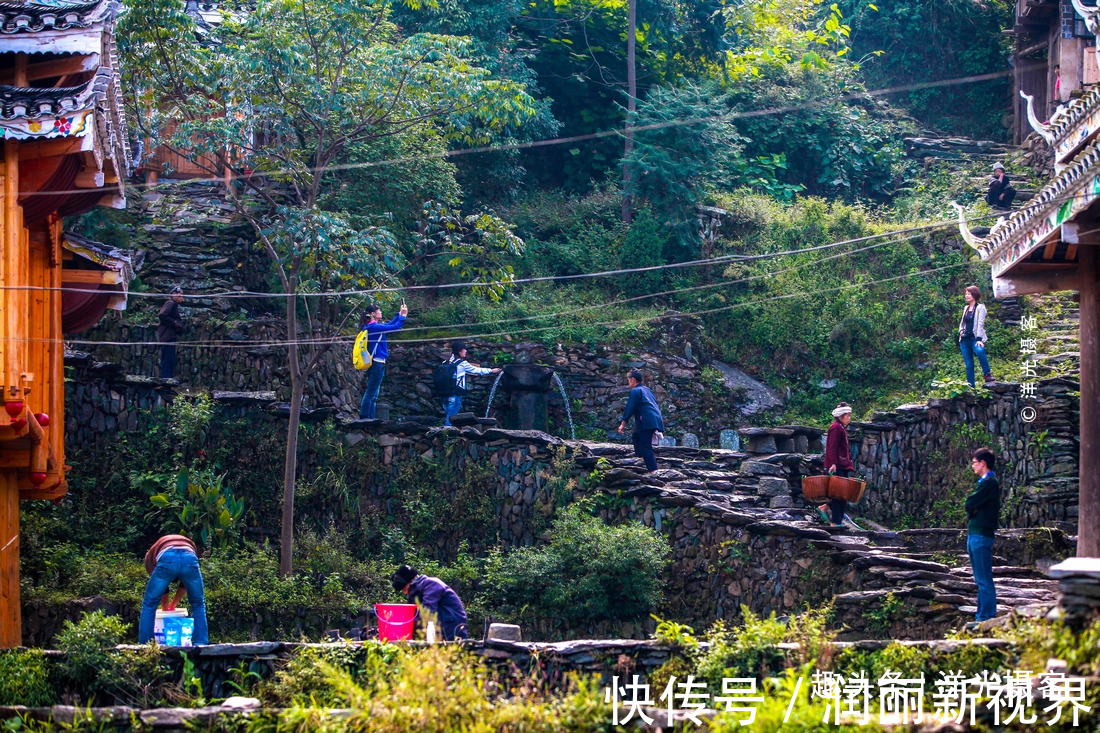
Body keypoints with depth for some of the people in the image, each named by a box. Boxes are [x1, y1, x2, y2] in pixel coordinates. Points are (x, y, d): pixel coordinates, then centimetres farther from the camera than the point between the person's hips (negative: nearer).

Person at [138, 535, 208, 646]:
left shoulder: (152, 553, 37)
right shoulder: (190, 544, 43)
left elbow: (157, 583, 29)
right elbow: (187, 582, 38)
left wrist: (166, 607, 38)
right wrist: (173, 604, 45)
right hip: (190, 557, 2)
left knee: (149, 604, 17)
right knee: (198, 604, 22)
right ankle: (201, 644, 18)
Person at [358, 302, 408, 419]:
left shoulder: (370, 327, 14)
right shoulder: (374, 327, -14)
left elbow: (389, 325, 25)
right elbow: (395, 327, -16)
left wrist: (399, 314, 21)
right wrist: (403, 316, -4)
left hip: (374, 364, 10)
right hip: (377, 363, -10)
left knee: (373, 394, 12)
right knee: (371, 393, -9)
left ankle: (370, 418, 14)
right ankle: (364, 418, -10)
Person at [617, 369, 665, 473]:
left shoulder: (635, 391, -1)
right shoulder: (647, 390, 24)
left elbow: (630, 408, -6)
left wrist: (623, 424, -3)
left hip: (647, 421, -9)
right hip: (656, 420, 9)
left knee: (646, 446, -11)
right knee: (636, 436, 27)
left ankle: (653, 471, -22)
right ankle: (643, 458, 23)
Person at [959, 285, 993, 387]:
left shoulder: (980, 307, -1)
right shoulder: (966, 308, 18)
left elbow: (980, 324, -11)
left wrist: (979, 339, -20)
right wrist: (961, 330, 3)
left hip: (975, 338, -6)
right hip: (965, 339, 7)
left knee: (979, 351, -38)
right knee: (968, 365, 2)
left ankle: (988, 375, -28)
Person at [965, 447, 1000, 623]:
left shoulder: (989, 482, -12)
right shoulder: (985, 481, 20)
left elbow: (969, 504, -17)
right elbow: (971, 506, 16)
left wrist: (970, 507, 3)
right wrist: (972, 508, -4)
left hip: (981, 534, -11)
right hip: (975, 534, 11)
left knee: (984, 580, -9)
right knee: (981, 580, 13)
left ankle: (986, 616, -9)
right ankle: (984, 615, 17)